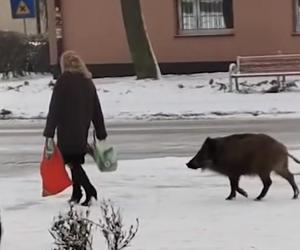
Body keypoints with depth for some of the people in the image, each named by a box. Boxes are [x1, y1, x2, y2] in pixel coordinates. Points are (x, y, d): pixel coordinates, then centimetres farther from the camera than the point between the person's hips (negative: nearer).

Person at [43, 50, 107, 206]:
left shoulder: (63, 81, -9)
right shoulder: (88, 81, 10)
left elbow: (54, 108, -13)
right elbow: (96, 110, 12)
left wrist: (49, 134, -15)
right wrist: (101, 134, 18)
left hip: (67, 130, -6)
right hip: (83, 130, 6)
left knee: (72, 162, -5)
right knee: (76, 161, 17)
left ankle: (90, 191, -19)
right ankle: (76, 193, 20)